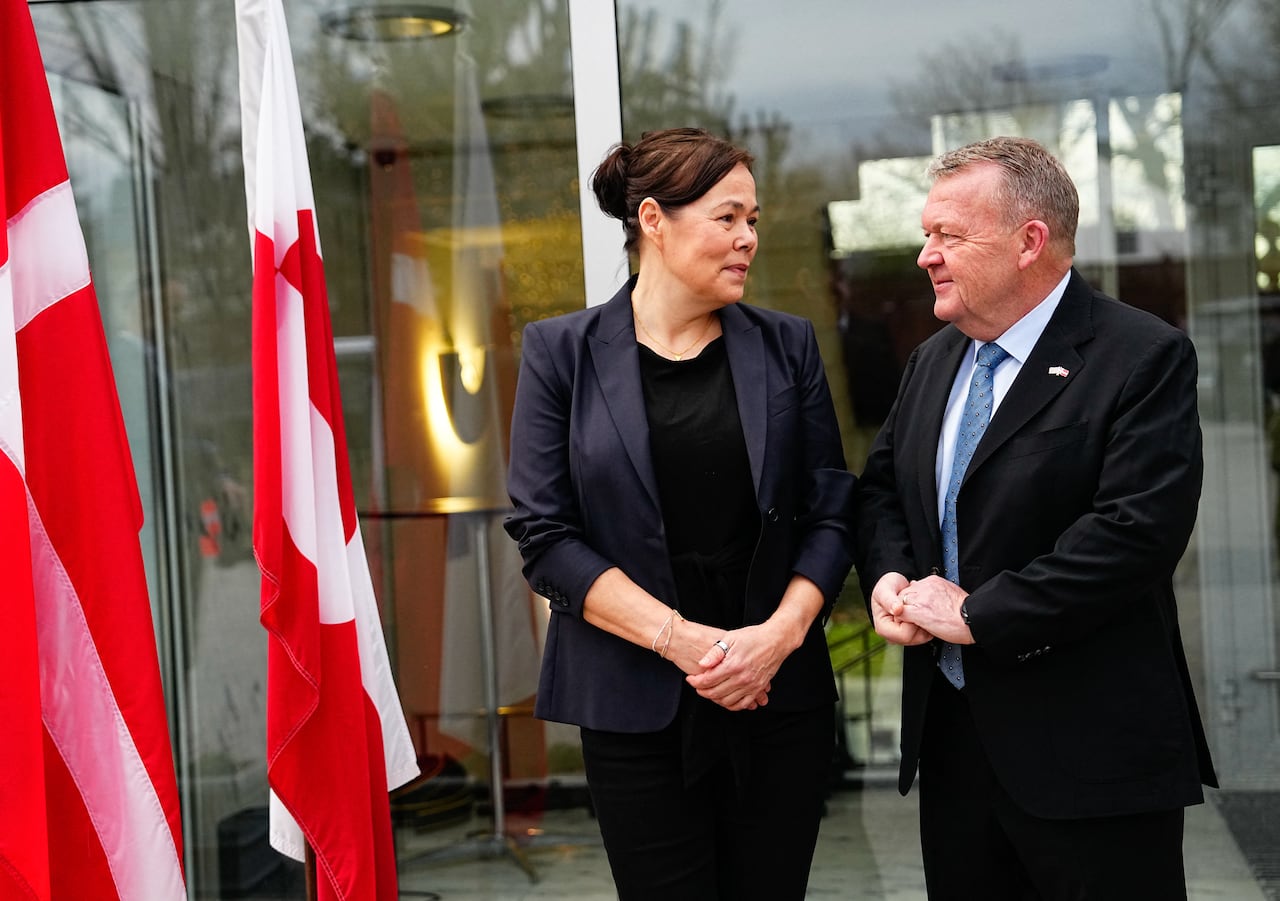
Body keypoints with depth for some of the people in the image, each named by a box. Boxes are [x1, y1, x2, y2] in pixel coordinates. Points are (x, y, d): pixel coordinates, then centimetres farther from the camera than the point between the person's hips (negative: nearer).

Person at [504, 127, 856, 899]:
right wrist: (682, 640, -15)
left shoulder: (787, 347, 5)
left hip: (781, 696, 2)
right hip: (637, 708, -2)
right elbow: (544, 535, -7)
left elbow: (831, 512, 4)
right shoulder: (562, 353, -2)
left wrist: (781, 633, -13)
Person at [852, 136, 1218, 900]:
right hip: (950, 730, 7)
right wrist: (889, 574, -3)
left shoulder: (1144, 359, -12)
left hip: (1089, 751, -7)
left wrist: (978, 614, -19)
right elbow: (881, 487, 19)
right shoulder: (934, 361, 12)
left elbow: (1138, 529, -22)